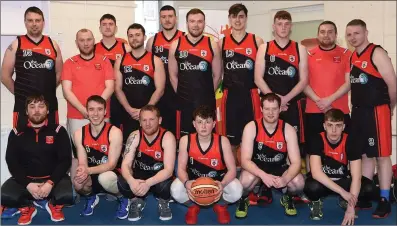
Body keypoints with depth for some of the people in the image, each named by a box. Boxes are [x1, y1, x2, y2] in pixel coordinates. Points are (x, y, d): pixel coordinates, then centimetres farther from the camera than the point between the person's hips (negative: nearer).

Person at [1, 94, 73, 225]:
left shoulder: (58, 131, 0)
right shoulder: (17, 133, 5)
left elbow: (65, 160, -5)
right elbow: (12, 162, -1)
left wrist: (50, 183, -19)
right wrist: (28, 184, -16)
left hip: (53, 178, -1)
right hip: (25, 179, 2)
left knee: (67, 196, -31)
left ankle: (54, 205, 9)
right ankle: (27, 208, 9)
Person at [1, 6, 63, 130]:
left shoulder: (53, 45, 7)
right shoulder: (15, 45, 0)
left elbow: (59, 73, 13)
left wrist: (47, 90, 7)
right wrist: (20, 93, 3)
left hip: (49, 104, 2)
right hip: (23, 105, -2)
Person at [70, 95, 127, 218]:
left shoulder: (114, 132, -17)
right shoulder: (79, 133, -5)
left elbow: (112, 164, -20)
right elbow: (82, 163, -9)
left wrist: (88, 171, -37)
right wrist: (82, 171, -35)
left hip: (111, 175, -3)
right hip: (92, 177, 3)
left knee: (105, 178, -38)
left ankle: (123, 199, -3)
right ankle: (90, 197, 10)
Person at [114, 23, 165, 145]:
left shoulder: (155, 60, 0)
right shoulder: (120, 61, 8)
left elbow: (159, 89, -5)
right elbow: (118, 89, 4)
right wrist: (129, 109, -10)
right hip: (128, 114, 2)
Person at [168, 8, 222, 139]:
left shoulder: (212, 45, 0)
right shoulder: (176, 45, 1)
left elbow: (217, 75, 5)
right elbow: (173, 75, 7)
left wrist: (207, 94, 6)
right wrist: (182, 94, 6)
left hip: (206, 102, 0)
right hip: (184, 102, 1)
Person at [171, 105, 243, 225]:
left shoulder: (222, 141, -18)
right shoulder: (185, 140, -16)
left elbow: (232, 169, -17)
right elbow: (181, 169, -13)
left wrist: (223, 184, -38)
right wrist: (186, 183, -36)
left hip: (218, 182, 0)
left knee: (236, 190, -30)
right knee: (176, 189, -31)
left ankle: (220, 206, 9)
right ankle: (193, 206, 8)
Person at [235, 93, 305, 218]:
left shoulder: (288, 130, -14)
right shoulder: (251, 128, -18)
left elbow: (296, 162, -16)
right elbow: (245, 160, -22)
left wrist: (285, 179, -37)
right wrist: (263, 175, -40)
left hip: (279, 168, 2)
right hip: (257, 169, -2)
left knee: (298, 183, -29)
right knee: (246, 181, -36)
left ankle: (287, 198, 9)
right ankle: (244, 199, 2)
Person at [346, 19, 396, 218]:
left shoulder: (377, 53, -10)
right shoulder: (352, 57, 13)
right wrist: (357, 107, 10)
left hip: (376, 111, -7)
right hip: (358, 111, 7)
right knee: (365, 155, 13)